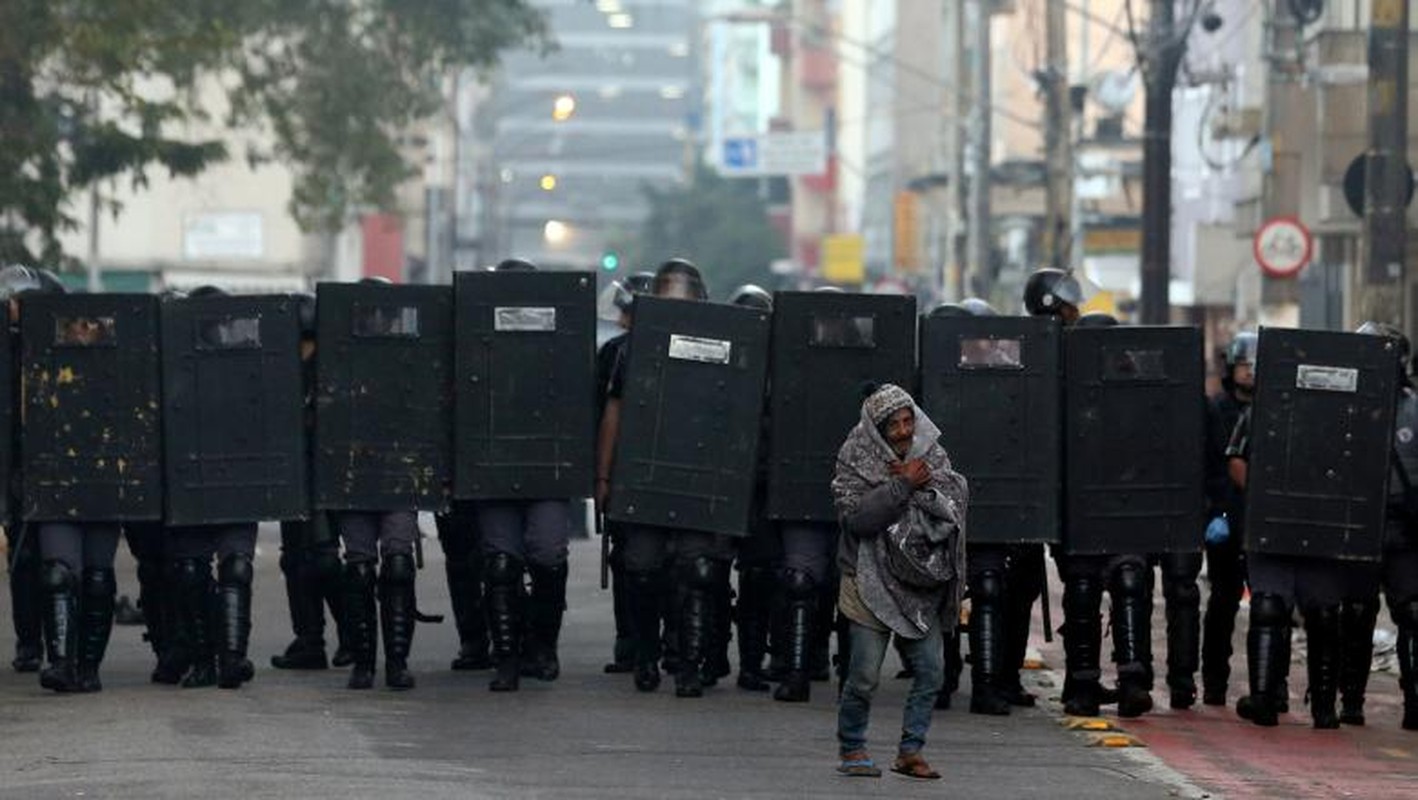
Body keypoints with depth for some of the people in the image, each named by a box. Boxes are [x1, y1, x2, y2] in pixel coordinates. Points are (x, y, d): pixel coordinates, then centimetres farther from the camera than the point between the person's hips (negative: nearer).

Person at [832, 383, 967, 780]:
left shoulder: (931, 455, 7)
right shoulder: (855, 463, -5)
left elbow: (956, 497, -4)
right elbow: (857, 516, -18)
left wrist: (924, 482, -18)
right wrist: (903, 485, -20)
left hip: (922, 584, 4)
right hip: (873, 583, -4)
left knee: (931, 671, 0)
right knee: (864, 676, -4)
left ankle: (910, 751, 10)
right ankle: (852, 750, 12)